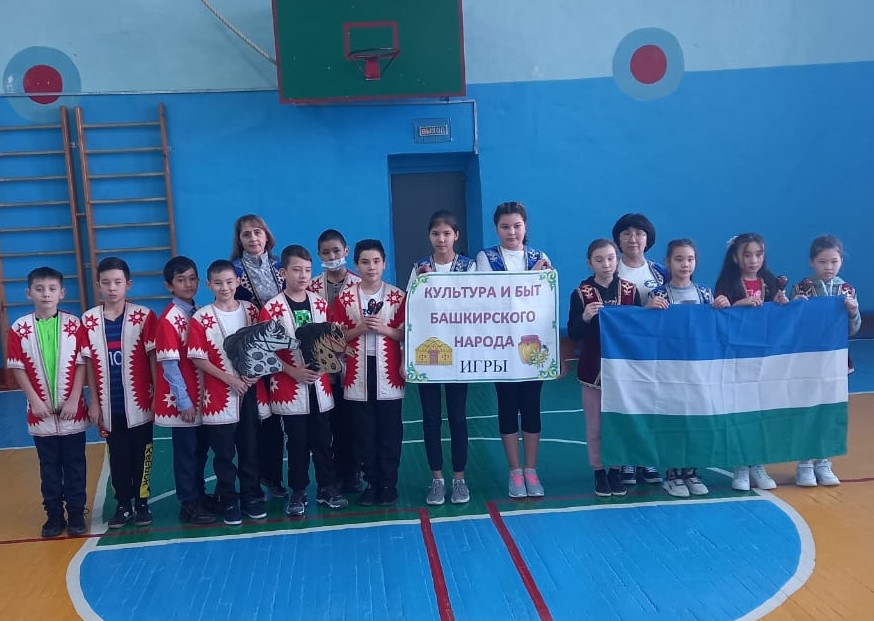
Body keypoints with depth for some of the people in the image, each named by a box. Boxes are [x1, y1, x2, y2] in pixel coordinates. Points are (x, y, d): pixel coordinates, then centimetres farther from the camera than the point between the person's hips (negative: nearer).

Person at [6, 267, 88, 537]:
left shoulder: (73, 324, -3)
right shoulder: (19, 328, -2)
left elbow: (82, 364, -3)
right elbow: (18, 368, -1)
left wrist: (74, 399, -9)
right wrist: (34, 400, -8)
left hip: (72, 411, 0)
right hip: (41, 413, 1)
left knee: (75, 465, 7)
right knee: (49, 467, 11)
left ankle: (76, 514, 19)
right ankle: (54, 516, 22)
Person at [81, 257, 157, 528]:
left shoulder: (144, 316, -6)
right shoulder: (88, 320, -1)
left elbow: (153, 357, -3)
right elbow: (89, 364, 2)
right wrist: (94, 402, 2)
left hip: (139, 403, -1)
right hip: (110, 405, 2)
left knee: (141, 456, 8)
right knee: (118, 457, 11)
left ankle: (142, 503, 22)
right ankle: (123, 505, 23)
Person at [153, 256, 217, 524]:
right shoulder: (168, 319, -14)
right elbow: (169, 365, -16)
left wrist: (197, 397, 7)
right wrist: (184, 401, -17)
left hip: (201, 395, 7)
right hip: (182, 400, -7)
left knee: (201, 449, 16)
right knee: (186, 452, 4)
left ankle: (200, 495, 30)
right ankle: (189, 505, 15)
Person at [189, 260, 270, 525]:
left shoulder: (251, 311, 3)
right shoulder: (201, 318, -7)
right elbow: (198, 358, -8)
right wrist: (229, 379, -14)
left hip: (251, 391, 3)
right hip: (220, 396, -3)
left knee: (250, 448, 12)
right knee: (224, 453, 5)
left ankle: (252, 496, 25)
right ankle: (228, 501, 18)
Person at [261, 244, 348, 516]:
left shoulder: (320, 303, 6)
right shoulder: (271, 309, -7)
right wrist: (293, 371, -16)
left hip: (319, 386, 3)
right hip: (290, 388, -3)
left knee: (323, 441, 10)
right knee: (297, 444, 5)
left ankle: (327, 488, 23)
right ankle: (298, 493, 19)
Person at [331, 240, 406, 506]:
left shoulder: (398, 297, 1)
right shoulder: (344, 298, 2)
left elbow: (407, 335, 2)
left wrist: (384, 329, -14)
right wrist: (359, 329, -13)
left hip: (388, 372, -1)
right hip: (359, 374, 1)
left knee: (390, 431, 4)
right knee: (366, 431, 7)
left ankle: (389, 484, 15)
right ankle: (371, 482, 19)